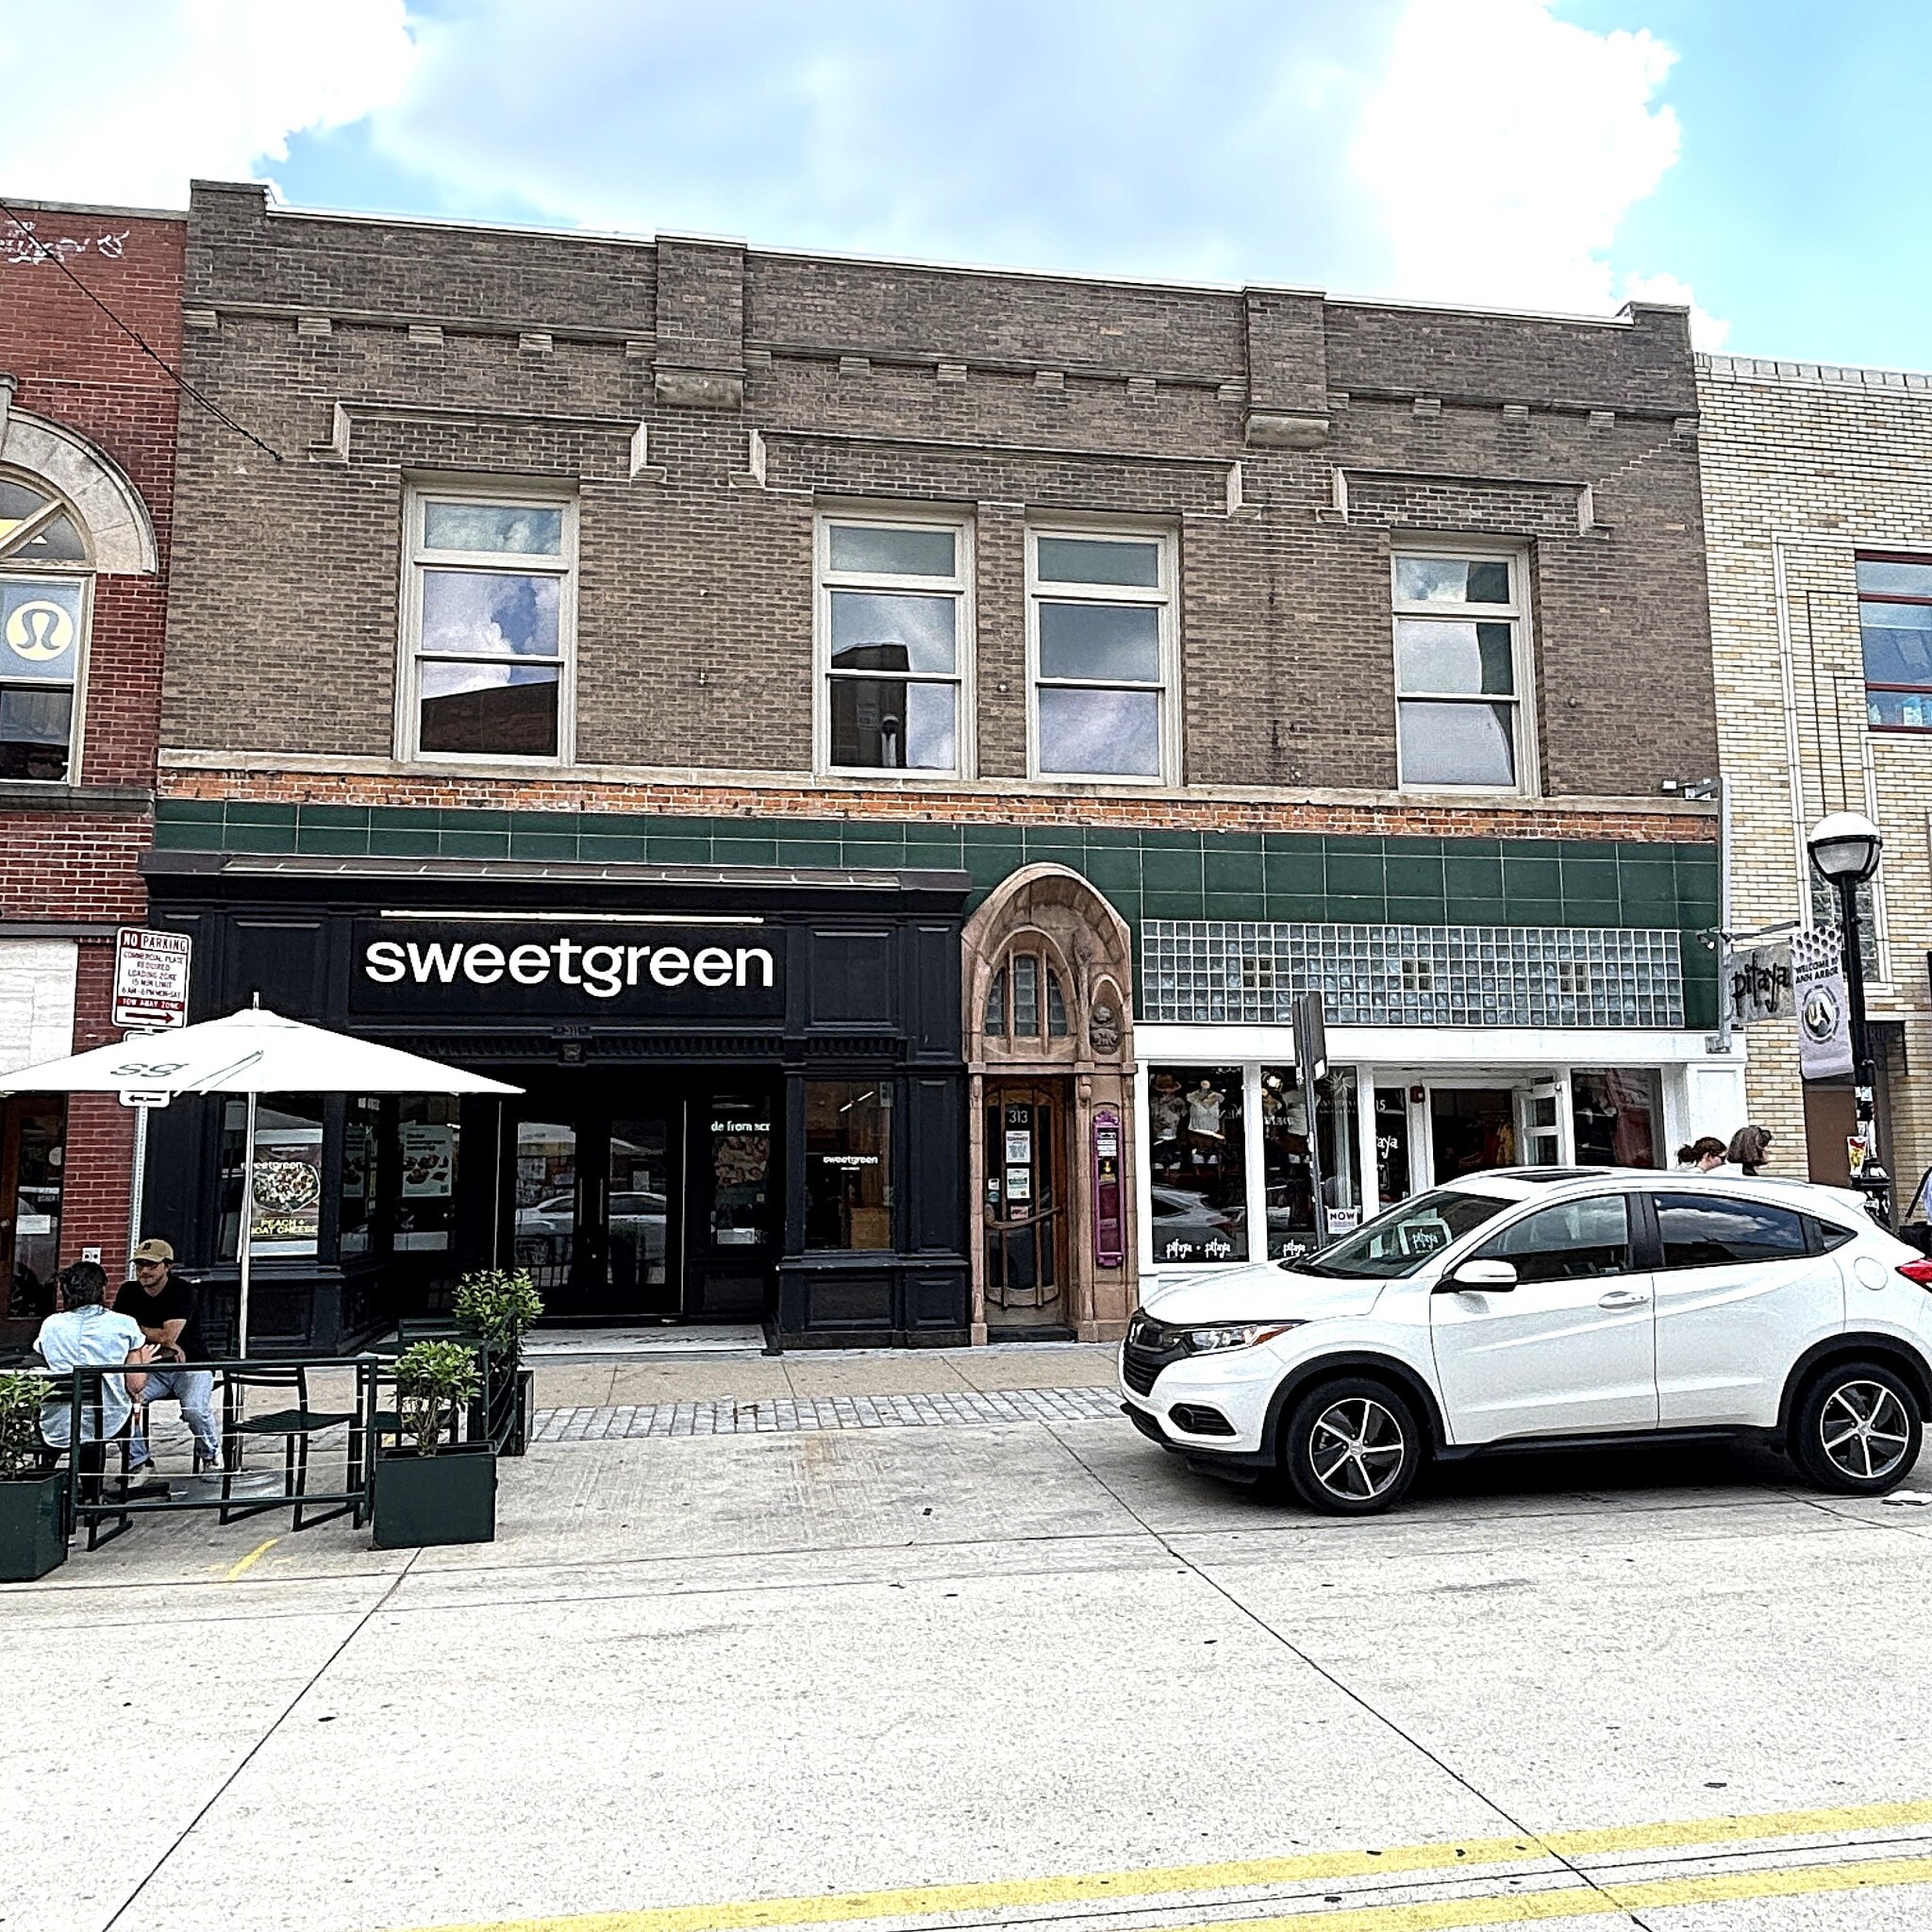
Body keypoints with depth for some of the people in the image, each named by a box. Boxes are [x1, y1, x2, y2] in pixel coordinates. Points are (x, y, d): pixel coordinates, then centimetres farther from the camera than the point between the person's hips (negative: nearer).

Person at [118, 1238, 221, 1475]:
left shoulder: (182, 1292, -11)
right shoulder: (128, 1292, 5)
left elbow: (168, 1335, -19)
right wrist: (165, 1345, -12)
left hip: (191, 1368, -4)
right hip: (152, 1370, 4)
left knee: (195, 1409, -30)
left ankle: (211, 1454, 1)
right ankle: (136, 1457, -3)